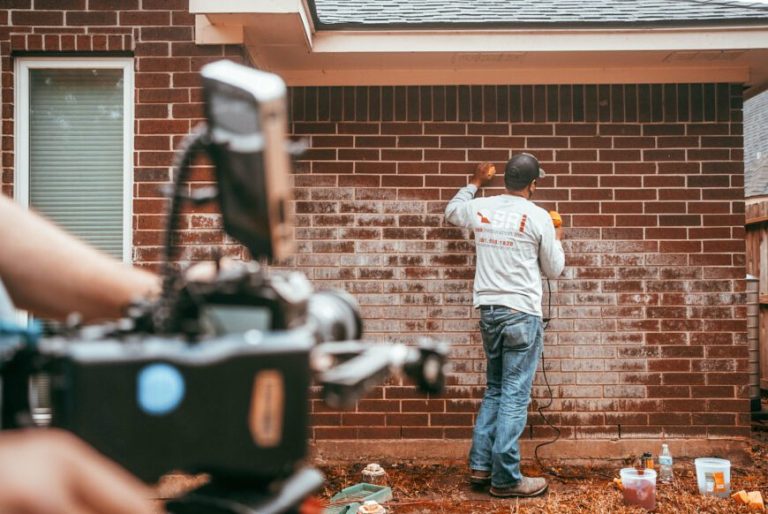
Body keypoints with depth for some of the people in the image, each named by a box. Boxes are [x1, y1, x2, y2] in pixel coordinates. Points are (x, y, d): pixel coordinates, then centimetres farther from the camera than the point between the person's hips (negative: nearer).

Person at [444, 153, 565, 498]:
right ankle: (505, 479, 5)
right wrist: (557, 240, 21)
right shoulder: (538, 217, -7)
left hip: (488, 312, 6)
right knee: (515, 397, -1)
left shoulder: (480, 208, 5)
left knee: (494, 391, 18)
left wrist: (475, 182, 39)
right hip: (522, 314, -6)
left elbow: (451, 213, 29)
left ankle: (480, 465, 20)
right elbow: (554, 270, 3)